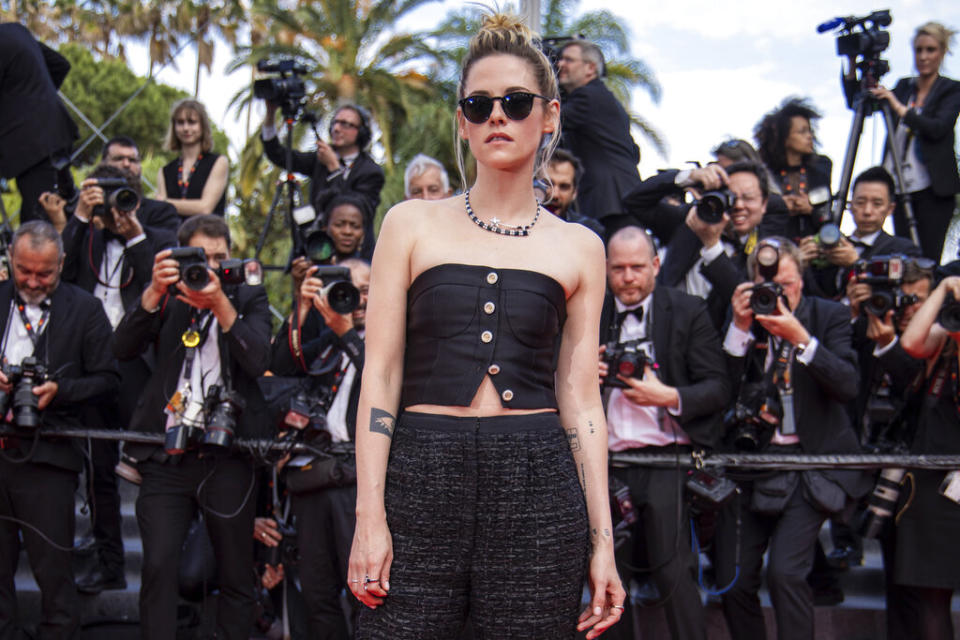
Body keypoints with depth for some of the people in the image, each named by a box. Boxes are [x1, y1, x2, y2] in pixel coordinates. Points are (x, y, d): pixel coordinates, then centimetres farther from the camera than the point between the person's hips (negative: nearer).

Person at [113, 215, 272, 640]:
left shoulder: (249, 299, 9)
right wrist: (155, 292, -18)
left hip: (227, 457, 0)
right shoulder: (166, 299, 11)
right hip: (166, 457, 0)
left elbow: (258, 361, -9)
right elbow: (124, 348, -5)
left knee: (235, 574, 5)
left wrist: (220, 304, -21)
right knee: (158, 565, -10)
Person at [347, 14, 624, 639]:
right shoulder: (413, 224, 8)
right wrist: (370, 516, -5)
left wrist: (602, 541, 4)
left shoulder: (579, 248, 10)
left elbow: (580, 399, 9)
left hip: (537, 492, 1)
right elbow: (381, 374, 3)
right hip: (420, 477, 0)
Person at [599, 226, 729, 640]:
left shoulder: (689, 311, 3)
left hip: (669, 458, -3)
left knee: (673, 572, -10)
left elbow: (719, 388, -1)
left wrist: (669, 396, -17)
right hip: (608, 462, 4)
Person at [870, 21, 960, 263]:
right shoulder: (903, 86, 15)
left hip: (933, 188, -4)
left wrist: (900, 108, -22)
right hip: (901, 186, 4)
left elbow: (939, 128, -15)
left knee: (928, 260, -6)